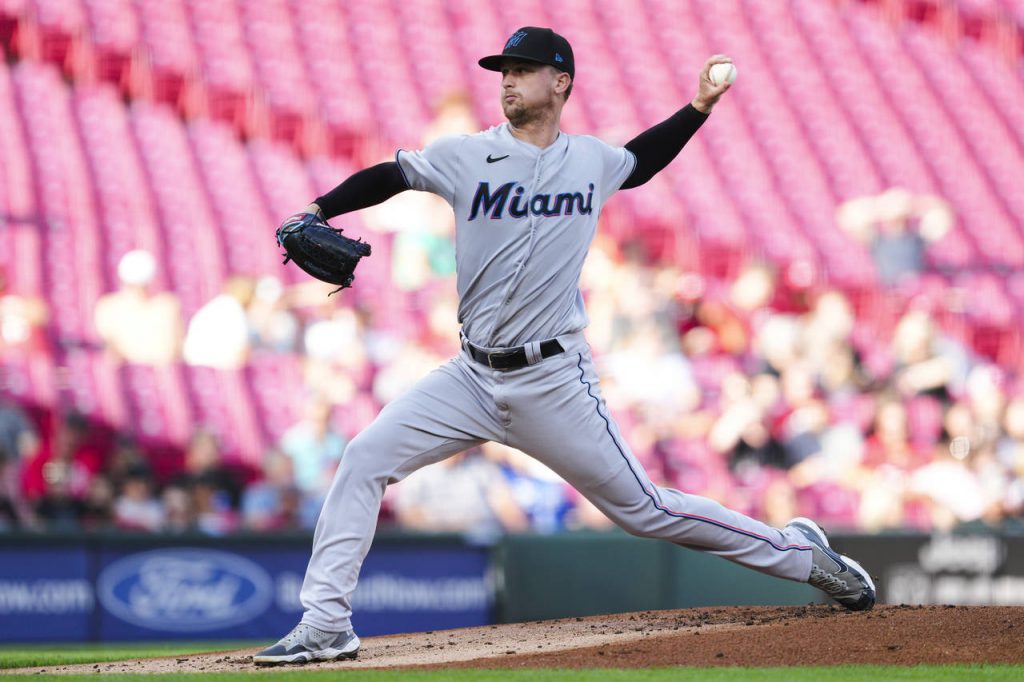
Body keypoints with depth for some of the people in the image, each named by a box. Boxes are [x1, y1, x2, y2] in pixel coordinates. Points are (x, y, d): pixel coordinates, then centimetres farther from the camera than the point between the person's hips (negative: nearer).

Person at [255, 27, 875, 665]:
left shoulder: (593, 161, 4)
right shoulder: (468, 156, 0)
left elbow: (641, 162, 26)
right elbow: (388, 177, 4)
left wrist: (699, 107, 17)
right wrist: (314, 213, -10)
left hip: (555, 383, -2)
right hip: (473, 377, 2)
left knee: (643, 508, 0)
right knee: (364, 460, -11)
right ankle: (325, 627, -7)